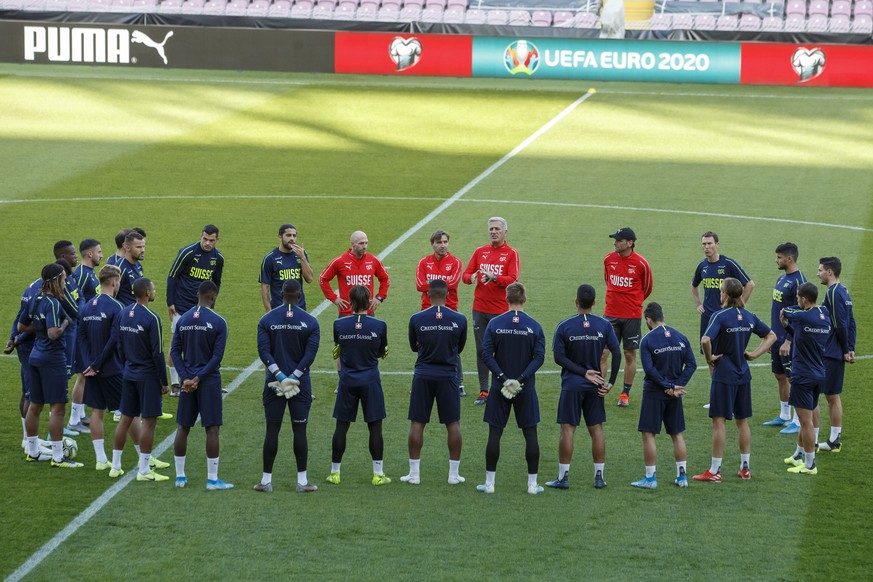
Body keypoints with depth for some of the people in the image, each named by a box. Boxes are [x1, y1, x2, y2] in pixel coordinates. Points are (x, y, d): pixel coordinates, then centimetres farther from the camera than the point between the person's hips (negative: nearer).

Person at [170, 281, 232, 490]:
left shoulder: (183, 320, 5)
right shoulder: (218, 322, -9)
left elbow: (175, 351, 2)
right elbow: (217, 356, -13)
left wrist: (186, 377, -4)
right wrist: (199, 378, -11)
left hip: (188, 380, 5)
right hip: (209, 381, -4)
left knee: (183, 427, 11)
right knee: (212, 429, -1)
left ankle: (180, 476, 14)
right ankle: (212, 479, -2)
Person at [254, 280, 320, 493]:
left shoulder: (267, 320, 0)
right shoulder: (310, 322, -2)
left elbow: (263, 351, -9)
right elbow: (310, 354, -9)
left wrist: (279, 376, -12)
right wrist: (293, 377, -10)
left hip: (274, 384, 1)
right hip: (300, 384, -1)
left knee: (272, 430, 4)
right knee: (300, 430, 4)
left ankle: (266, 480, 5)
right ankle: (302, 481, 5)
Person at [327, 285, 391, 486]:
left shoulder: (339, 325, -5)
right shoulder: (379, 326, -8)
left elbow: (337, 349, 9)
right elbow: (382, 353, 5)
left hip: (347, 380, 1)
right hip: (370, 381, -1)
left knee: (341, 426, 8)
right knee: (375, 427, 4)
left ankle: (335, 472, 12)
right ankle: (378, 473, 5)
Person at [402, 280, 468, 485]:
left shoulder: (416, 319, -6)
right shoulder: (459, 320, -5)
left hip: (423, 376, 0)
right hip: (448, 376, 0)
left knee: (417, 423, 6)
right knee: (453, 424, 8)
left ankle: (414, 472, 7)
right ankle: (454, 474, 9)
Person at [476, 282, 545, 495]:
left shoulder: (494, 324, -3)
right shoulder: (534, 326, -3)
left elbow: (486, 355, -10)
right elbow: (539, 357, -10)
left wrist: (502, 378, -11)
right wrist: (522, 378, -14)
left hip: (499, 389, 0)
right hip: (526, 389, 0)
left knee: (494, 433, 5)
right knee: (530, 433, 6)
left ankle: (489, 482, 6)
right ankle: (532, 483, 7)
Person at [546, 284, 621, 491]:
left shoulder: (565, 326, -8)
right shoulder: (604, 325, -3)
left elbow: (559, 357, -12)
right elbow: (617, 353, -7)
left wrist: (584, 372, -9)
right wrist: (610, 382, -2)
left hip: (571, 385, -2)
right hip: (594, 387, 2)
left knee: (567, 429, 0)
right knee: (596, 430, 9)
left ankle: (563, 477, 1)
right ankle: (599, 477, 11)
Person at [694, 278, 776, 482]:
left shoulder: (720, 316, -15)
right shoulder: (749, 316, 5)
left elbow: (706, 340, -30)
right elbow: (771, 336, 14)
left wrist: (709, 358, -14)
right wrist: (755, 354, 8)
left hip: (723, 374, -6)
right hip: (743, 374, 6)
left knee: (719, 421, -2)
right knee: (742, 421, 14)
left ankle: (715, 471, -1)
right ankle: (745, 468, 19)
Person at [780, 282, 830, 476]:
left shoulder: (803, 317, -19)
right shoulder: (825, 317, 6)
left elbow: (784, 312, 1)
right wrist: (787, 326, 10)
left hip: (804, 377, -9)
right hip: (819, 375, 9)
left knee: (806, 421, -3)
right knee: (806, 419, 21)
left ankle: (809, 465, 0)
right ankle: (799, 456, 35)